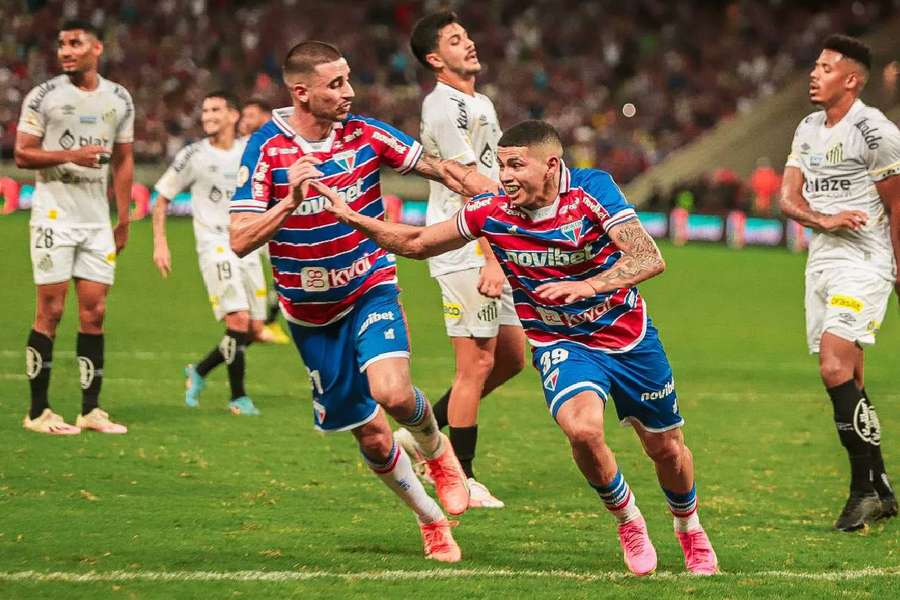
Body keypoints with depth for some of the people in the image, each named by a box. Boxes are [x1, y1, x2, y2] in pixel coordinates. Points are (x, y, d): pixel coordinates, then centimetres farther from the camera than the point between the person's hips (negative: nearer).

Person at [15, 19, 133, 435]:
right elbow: (22, 154, -4)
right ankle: (38, 412, 1)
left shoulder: (119, 99, 9)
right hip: (55, 214, -4)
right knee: (50, 310, -5)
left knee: (94, 311, 2)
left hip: (97, 219, 4)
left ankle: (91, 410, 7)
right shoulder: (44, 96, -4)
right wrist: (69, 155, -19)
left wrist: (124, 218, 12)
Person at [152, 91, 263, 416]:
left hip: (248, 248, 5)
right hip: (215, 248, -5)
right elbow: (161, 200, 4)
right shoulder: (194, 156, -4)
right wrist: (160, 243, -4)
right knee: (239, 321, -18)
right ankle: (238, 396, -4)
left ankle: (199, 372, 25)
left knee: (254, 329, 4)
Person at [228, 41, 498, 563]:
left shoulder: (366, 135, -9)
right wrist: (290, 202, -33)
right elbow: (240, 240, -18)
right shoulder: (266, 150, -14)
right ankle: (431, 520, 27)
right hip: (311, 313, 0)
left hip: (371, 289, 0)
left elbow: (442, 169, -2)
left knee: (392, 392, -27)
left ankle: (436, 449, 7)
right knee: (372, 436, 4)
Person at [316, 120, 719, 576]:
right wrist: (353, 219, -11)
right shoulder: (490, 212, -14)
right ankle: (628, 522, -2)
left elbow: (649, 259, -30)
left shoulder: (592, 189, -21)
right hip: (561, 345, 0)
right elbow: (418, 243, 0)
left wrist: (588, 285, -45)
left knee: (666, 448, 12)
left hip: (629, 336, 0)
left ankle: (689, 529, 45)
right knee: (583, 429, -29)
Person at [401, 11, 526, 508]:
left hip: (490, 248, 10)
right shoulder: (445, 107, -13)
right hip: (465, 252, -10)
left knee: (511, 357, 11)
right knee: (477, 362, -6)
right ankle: (461, 481, 1)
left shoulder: (480, 105, 18)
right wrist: (491, 259, -23)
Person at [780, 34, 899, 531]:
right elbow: (787, 197, 7)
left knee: (836, 368, -20)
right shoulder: (808, 129, 12)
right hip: (822, 260, 8)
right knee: (847, 382, 8)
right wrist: (824, 220, -14)